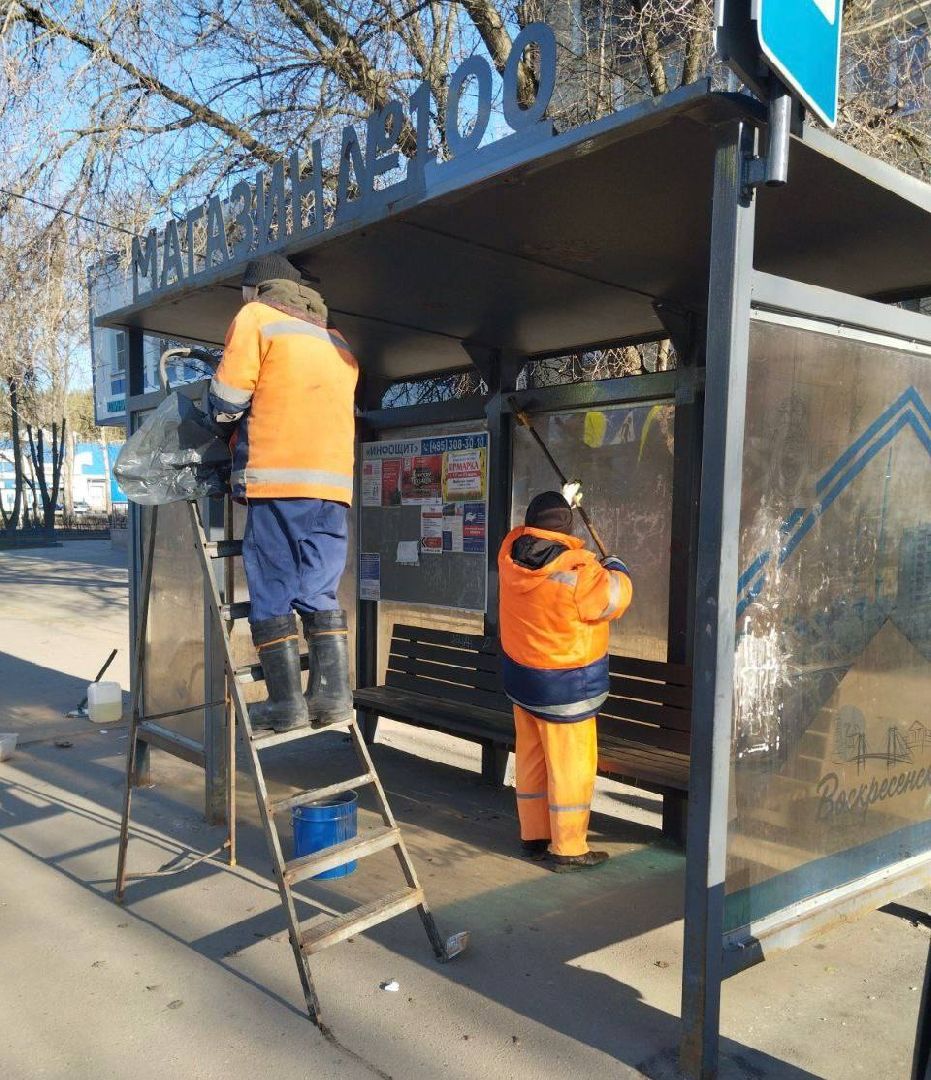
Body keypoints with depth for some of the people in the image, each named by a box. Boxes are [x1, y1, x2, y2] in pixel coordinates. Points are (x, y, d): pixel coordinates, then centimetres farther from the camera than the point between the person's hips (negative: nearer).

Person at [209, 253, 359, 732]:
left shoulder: (256, 318, 6)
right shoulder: (337, 342, 24)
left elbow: (226, 400, -1)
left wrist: (223, 412, 21)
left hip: (279, 479, -6)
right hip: (334, 482, 6)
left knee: (271, 594, 0)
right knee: (320, 593, 10)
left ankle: (286, 702, 0)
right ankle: (332, 694, 5)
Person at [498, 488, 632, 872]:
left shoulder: (510, 552, -6)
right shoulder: (578, 572, -25)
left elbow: (532, 534, 17)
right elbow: (615, 598, -10)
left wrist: (562, 501, 29)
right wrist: (614, 567, 11)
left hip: (521, 679, 7)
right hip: (564, 688, -7)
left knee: (531, 760, 18)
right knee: (571, 767, 5)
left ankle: (533, 834, 30)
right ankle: (567, 850, 15)